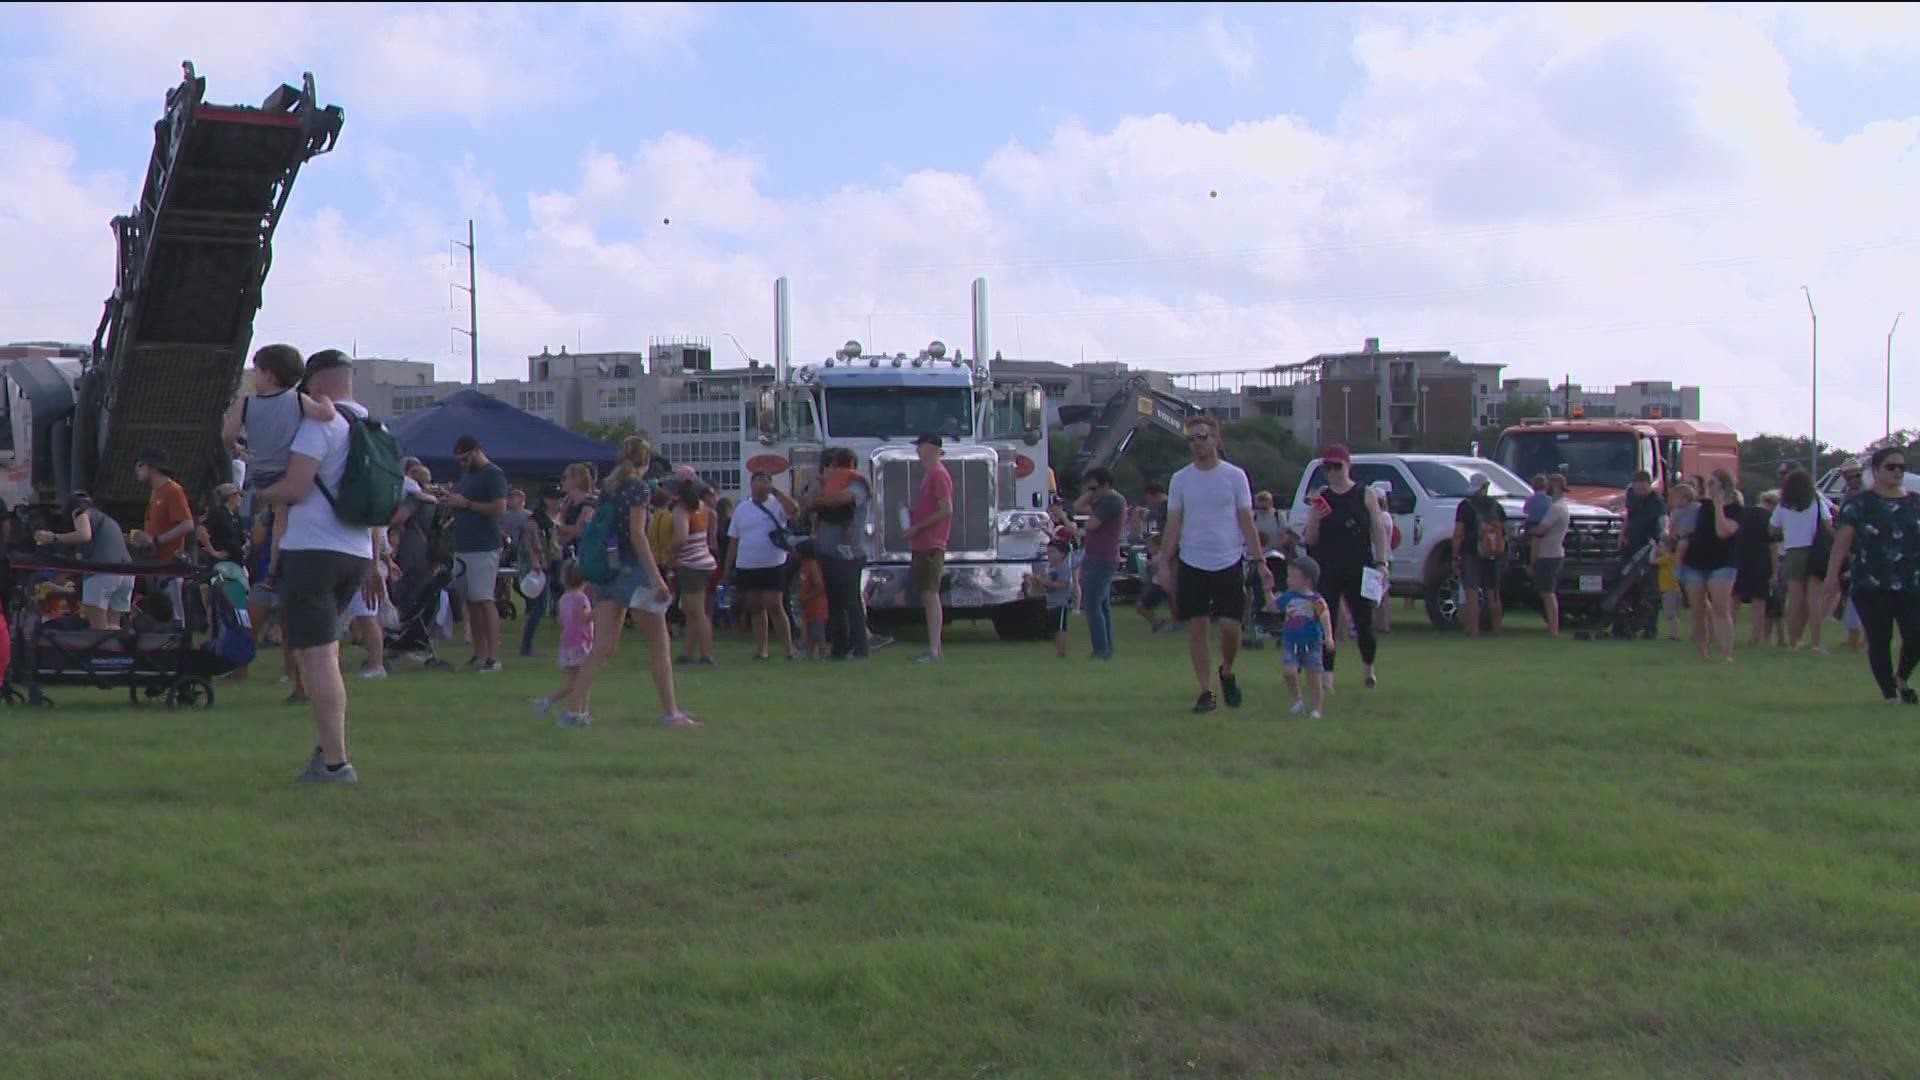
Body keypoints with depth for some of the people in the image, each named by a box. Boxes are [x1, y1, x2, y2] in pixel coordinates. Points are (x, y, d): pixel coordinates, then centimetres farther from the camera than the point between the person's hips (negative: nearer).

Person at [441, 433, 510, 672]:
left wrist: (465, 503, -15)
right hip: (463, 547, 8)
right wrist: (451, 503, 5)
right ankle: (479, 654, 6)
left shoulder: (493, 475, -6)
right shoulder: (466, 474, 21)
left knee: (484, 600, -12)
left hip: (484, 548, -8)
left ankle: (493, 656, -13)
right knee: (470, 601, 5)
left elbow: (500, 508, -17)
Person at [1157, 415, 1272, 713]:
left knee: (1230, 625, -5)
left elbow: (1246, 521, 4)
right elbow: (1173, 524, 7)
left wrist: (1259, 561, -2)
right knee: (1197, 627, -1)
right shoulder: (1181, 479, 6)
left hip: (1229, 562, -1)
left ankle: (1227, 672, 23)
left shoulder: (1235, 476, 2)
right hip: (1192, 563, 1)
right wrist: (1165, 562, -1)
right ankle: (1206, 691, 6)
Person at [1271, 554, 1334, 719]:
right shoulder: (1288, 597, 4)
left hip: (1311, 645, -3)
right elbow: (1274, 608, 20)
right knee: (1289, 672, -15)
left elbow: (1325, 618, -16)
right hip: (1290, 644, 3)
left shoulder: (1316, 600, -9)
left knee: (1313, 677, 1)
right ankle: (1297, 701, 7)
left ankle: (1316, 709, 13)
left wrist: (1329, 637, -29)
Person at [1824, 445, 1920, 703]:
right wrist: (1833, 575, -13)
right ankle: (1889, 692, 9)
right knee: (1879, 640, -1)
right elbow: (1842, 540, -4)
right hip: (1871, 586, -3)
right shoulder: (1859, 504, 1)